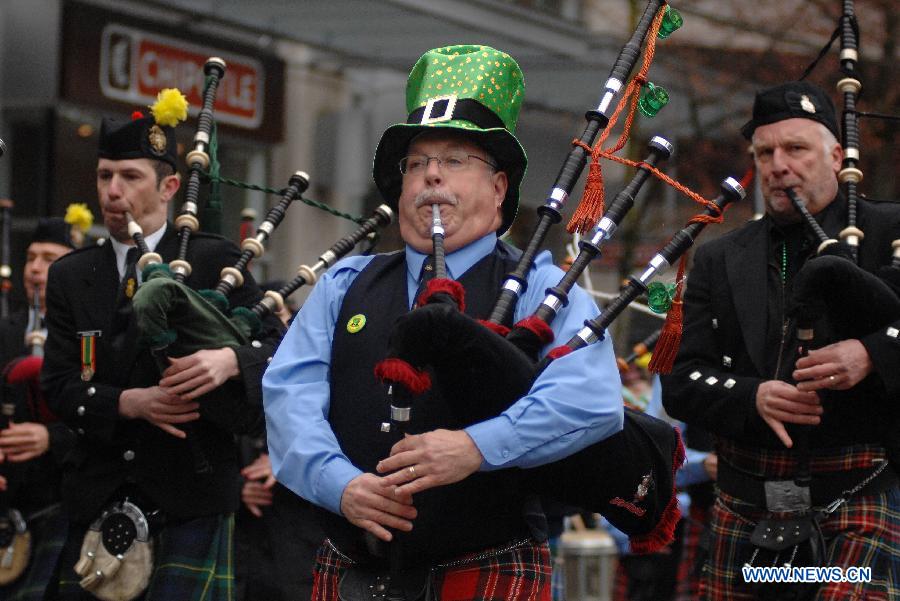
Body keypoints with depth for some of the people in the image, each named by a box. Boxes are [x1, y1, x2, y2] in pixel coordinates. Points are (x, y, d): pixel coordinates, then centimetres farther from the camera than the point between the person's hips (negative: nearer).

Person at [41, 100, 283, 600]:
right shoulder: (70, 276, 12)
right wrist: (130, 403, -14)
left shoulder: (213, 261, 3)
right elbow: (58, 385, 4)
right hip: (97, 502, 3)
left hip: (192, 497, -3)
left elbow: (279, 346, -2)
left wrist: (230, 360, -25)